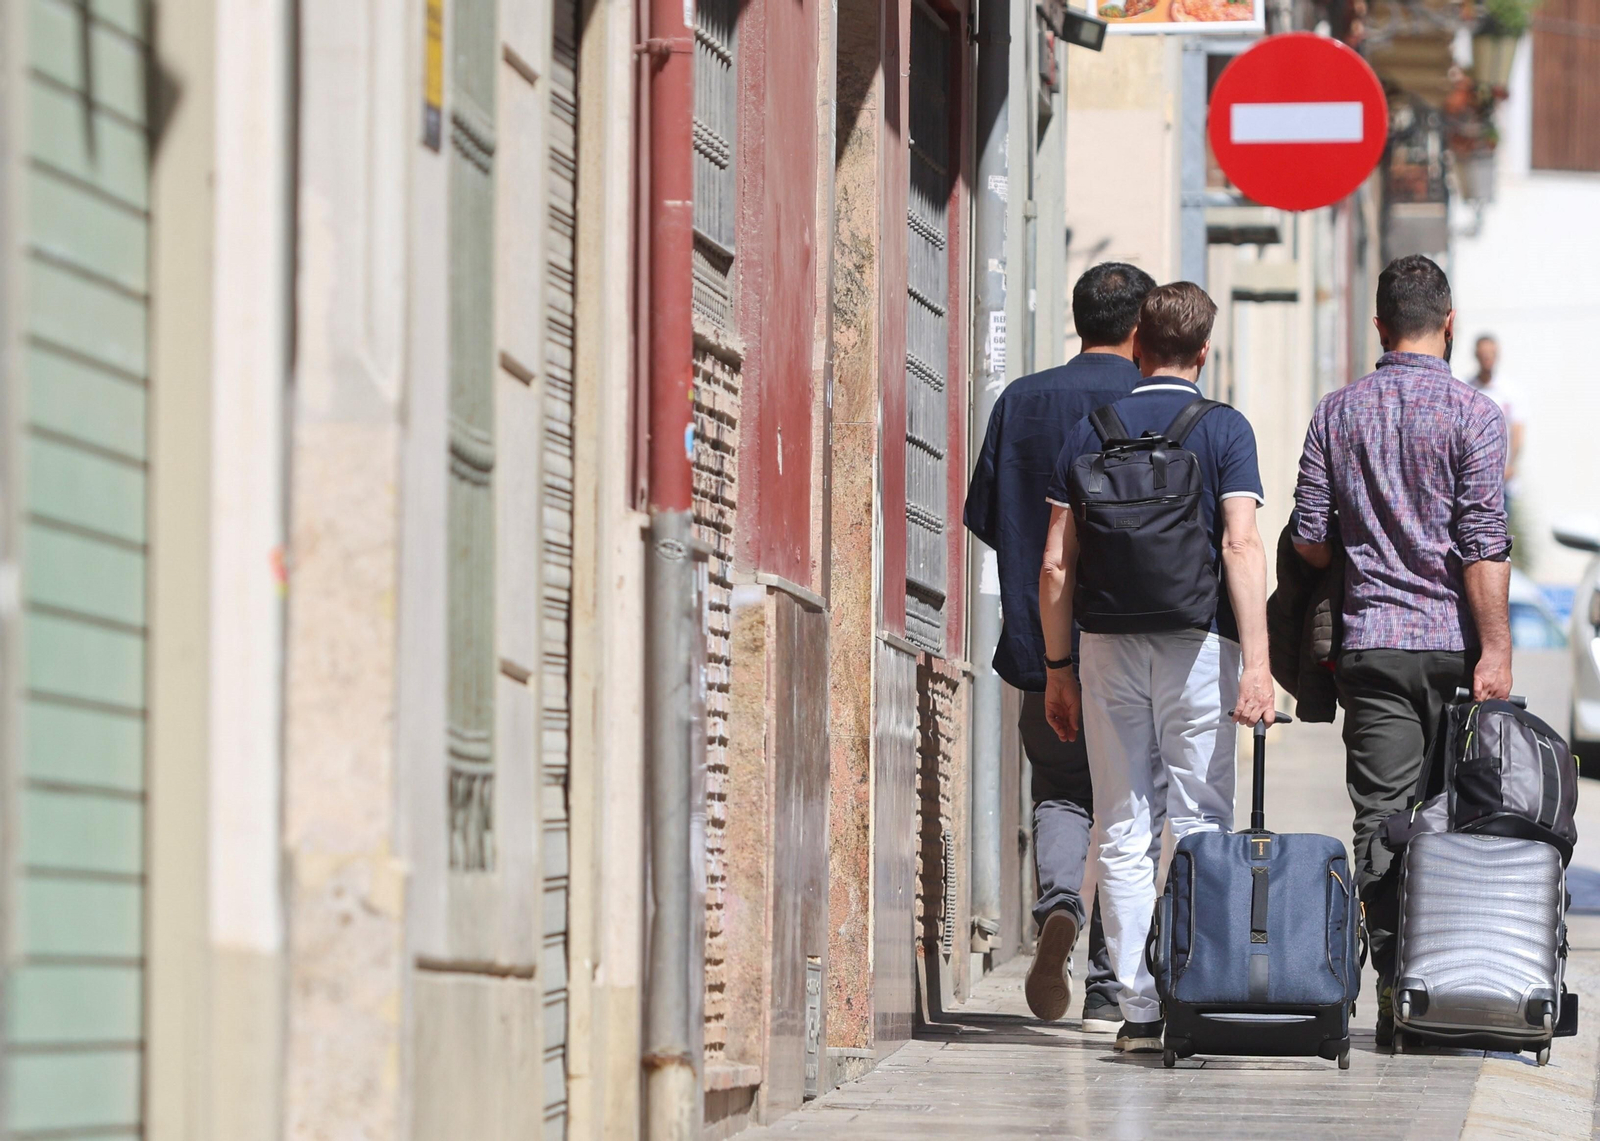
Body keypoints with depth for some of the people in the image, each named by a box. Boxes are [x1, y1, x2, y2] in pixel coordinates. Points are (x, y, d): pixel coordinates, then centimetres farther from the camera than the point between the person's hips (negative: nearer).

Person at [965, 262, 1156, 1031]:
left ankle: (1058, 901, -14)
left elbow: (984, 516, 7)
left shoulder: (1021, 401, 3)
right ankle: (1108, 989, 5)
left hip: (1043, 642, 2)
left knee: (1059, 789, 16)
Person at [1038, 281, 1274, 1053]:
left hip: (1109, 643, 2)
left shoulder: (1090, 433, 7)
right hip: (1197, 642, -2)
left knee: (1122, 834, 6)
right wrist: (1256, 663, -14)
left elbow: (1055, 564, 6)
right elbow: (1241, 545, -11)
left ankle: (1138, 1008, 3)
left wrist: (1057, 670, 13)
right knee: (1199, 826, 2)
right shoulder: (1224, 430, -1)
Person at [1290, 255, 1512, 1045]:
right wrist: (1496, 651, -10)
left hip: (1370, 644, 2)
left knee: (1382, 822, 1)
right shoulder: (1471, 413, -5)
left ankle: (1396, 998, -5)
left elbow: (1309, 542, 5)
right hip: (1453, 644, -2)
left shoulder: (1337, 413, 6)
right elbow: (1484, 546, -11)